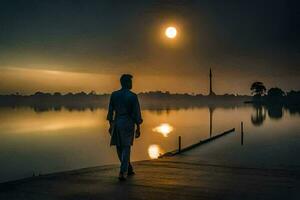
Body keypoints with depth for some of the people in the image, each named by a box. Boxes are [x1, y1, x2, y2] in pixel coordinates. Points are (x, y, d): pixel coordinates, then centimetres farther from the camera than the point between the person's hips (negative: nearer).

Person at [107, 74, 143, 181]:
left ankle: (128, 169, 28)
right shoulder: (133, 96, -9)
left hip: (116, 123, 3)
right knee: (126, 148, 2)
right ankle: (122, 173, -6)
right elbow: (136, 113, -9)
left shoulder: (114, 95, 2)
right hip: (128, 124, -3)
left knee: (119, 148, 16)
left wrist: (110, 125, 14)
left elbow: (110, 111, 5)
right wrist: (138, 128, -2)